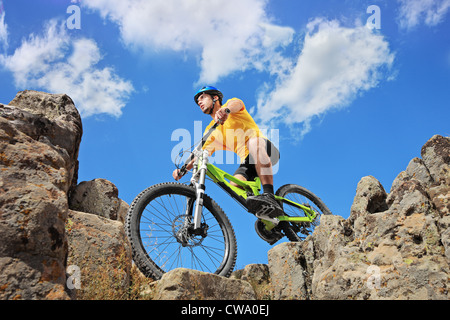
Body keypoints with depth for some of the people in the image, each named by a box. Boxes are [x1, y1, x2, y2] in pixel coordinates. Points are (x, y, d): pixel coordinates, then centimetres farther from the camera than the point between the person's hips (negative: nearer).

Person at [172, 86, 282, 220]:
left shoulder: (229, 103, 6)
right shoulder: (211, 130, 20)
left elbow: (237, 103, -20)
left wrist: (226, 109, -46)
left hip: (266, 150, -5)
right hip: (247, 161, 5)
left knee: (254, 141, -40)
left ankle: (269, 197, -51)